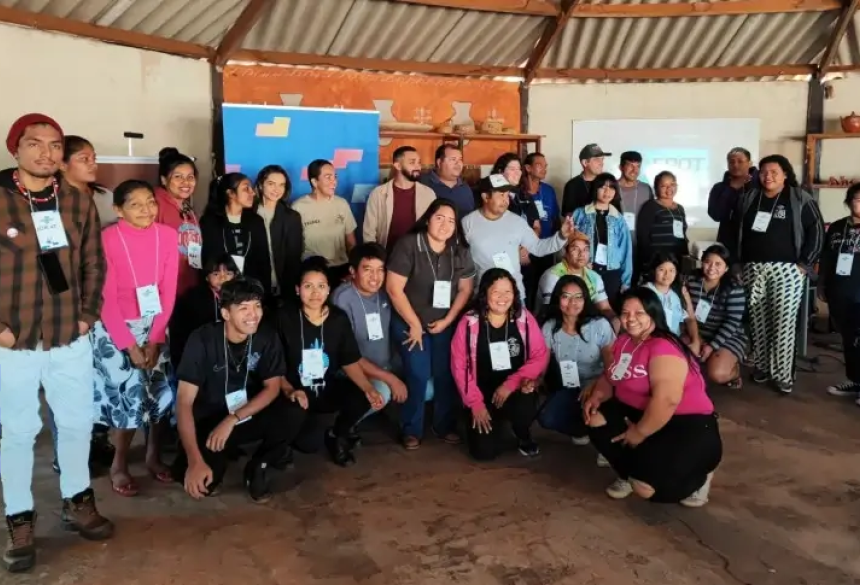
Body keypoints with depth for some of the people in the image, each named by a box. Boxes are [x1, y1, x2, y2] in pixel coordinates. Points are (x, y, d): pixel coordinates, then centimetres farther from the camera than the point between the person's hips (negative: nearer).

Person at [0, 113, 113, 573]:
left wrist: (88, 315, 3)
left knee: (77, 422, 13)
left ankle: (76, 502, 33)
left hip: (71, 339, 3)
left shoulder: (79, 202, 4)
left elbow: (93, 265, 9)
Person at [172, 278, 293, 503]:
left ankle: (258, 468, 0)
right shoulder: (202, 339, -21)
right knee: (188, 475, -28)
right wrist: (195, 461, -32)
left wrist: (233, 420, -25)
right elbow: (184, 402, -23)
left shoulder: (267, 338, -12)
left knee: (288, 418, -30)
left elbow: (272, 388, -9)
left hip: (251, 415, 2)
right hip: (209, 420, -1)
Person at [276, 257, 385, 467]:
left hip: (328, 389, 4)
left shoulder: (339, 318, -3)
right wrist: (289, 391, -26)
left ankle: (337, 436, 8)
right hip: (296, 392, -4)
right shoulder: (285, 317, -12)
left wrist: (369, 389, -17)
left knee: (362, 397, -25)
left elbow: (350, 362, 0)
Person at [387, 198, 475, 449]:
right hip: (409, 322, -4)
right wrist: (414, 324, -13)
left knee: (446, 374, 0)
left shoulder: (460, 251, -1)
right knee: (418, 375, -10)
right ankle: (411, 430, 9)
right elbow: (394, 288, -17)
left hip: (445, 323, 4)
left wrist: (448, 320, -6)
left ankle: (445, 426, 20)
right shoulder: (408, 245, -16)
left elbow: (465, 289, 5)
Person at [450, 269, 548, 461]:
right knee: (484, 452, -11)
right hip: (482, 393, 0)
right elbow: (459, 366, -6)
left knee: (524, 407, -34)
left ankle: (524, 437, 4)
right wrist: (475, 403, -9)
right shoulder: (469, 322, -10)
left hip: (516, 390, 1)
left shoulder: (523, 318, -6)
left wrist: (511, 383, -19)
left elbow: (540, 356, -8)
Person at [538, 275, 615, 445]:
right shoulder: (549, 327, -4)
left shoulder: (600, 325, -13)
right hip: (568, 388, 3)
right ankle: (584, 429, 11)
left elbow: (611, 365, -10)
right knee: (546, 418, -21)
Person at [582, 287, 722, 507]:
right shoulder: (623, 341, 5)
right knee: (596, 420, -6)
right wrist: (596, 396, -6)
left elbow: (667, 399, -33)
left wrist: (639, 433, -22)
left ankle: (699, 475, 9)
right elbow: (610, 377, 16)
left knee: (645, 485, -22)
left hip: (690, 426, -9)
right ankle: (629, 474, 13)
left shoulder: (663, 348, -24)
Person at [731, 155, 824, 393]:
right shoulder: (748, 198, 10)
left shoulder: (800, 199, 0)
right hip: (753, 269, 3)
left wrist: (805, 263, -6)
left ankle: (783, 374, 5)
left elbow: (816, 230, -2)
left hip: (786, 270, -3)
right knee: (758, 322, 7)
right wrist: (736, 261, 5)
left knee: (784, 322, -3)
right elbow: (735, 230, 13)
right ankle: (761, 367, 20)